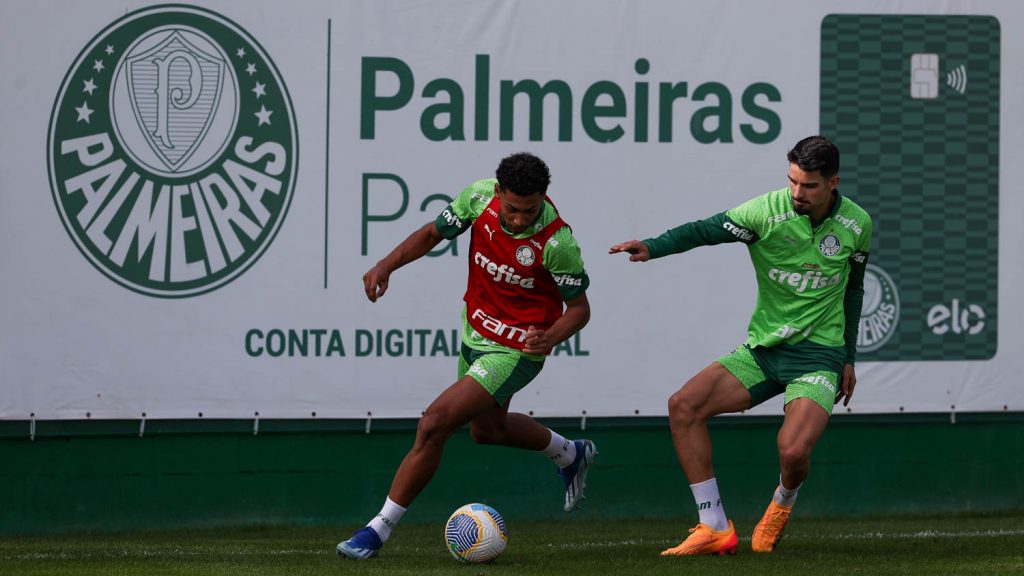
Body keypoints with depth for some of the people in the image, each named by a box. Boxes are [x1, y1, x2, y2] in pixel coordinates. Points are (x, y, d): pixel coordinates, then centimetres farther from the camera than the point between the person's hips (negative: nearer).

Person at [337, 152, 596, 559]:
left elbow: (579, 308, -15)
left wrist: (550, 337, -35)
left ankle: (380, 528, -4)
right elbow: (432, 234, 1)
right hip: (475, 330, 7)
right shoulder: (480, 196, -16)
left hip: (516, 350, -7)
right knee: (487, 428, 29)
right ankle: (571, 455, 56)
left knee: (434, 425, -16)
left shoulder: (556, 241, -28)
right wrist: (386, 265, -15)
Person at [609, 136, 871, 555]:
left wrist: (848, 358, 16)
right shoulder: (767, 210, -10)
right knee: (683, 406, -17)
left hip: (817, 355, -2)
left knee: (793, 453, -25)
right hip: (761, 348, 2)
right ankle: (715, 529, -11)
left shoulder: (856, 224, -2)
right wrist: (652, 248, -37)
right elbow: (705, 230, -19)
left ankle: (782, 504, 16)